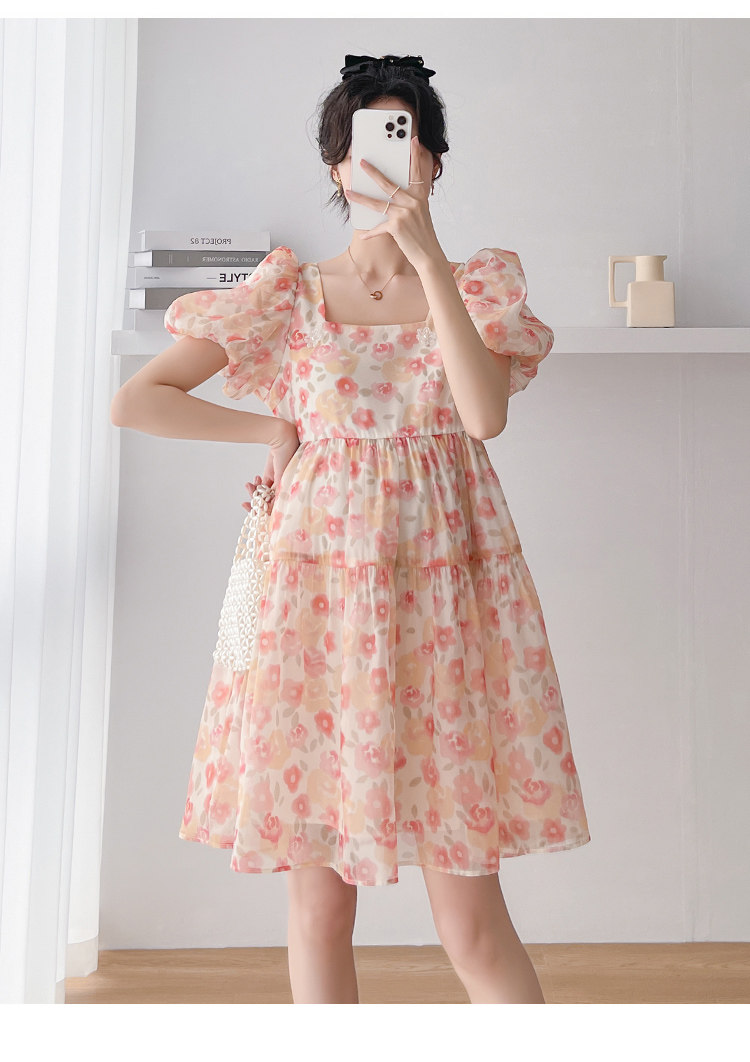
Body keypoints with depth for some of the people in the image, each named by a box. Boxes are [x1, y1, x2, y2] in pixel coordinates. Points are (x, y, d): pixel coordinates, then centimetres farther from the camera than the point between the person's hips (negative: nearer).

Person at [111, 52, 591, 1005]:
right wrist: (275, 431, 1)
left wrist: (429, 258, -13)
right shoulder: (289, 291, 8)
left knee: (470, 912, 0)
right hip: (322, 585, 1)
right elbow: (137, 400, 5)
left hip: (443, 585, 0)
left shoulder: (483, 279, 10)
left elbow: (486, 413, -11)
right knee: (319, 895, 6)